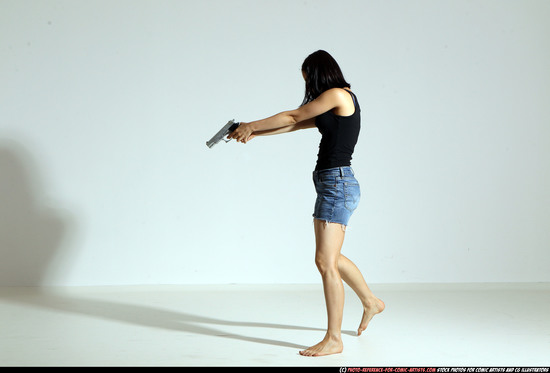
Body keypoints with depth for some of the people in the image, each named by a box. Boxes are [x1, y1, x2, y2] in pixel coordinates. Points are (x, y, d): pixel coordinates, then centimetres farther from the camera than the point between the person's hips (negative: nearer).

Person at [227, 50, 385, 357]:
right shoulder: (333, 110, 19)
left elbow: (293, 117, -3)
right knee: (331, 258, 22)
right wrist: (253, 133, 19)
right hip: (333, 184, 11)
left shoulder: (337, 95, -9)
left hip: (337, 184, -11)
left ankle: (334, 339, -5)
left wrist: (251, 126, 8)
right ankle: (371, 302, 41)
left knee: (326, 261, -11)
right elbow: (296, 124, 22)